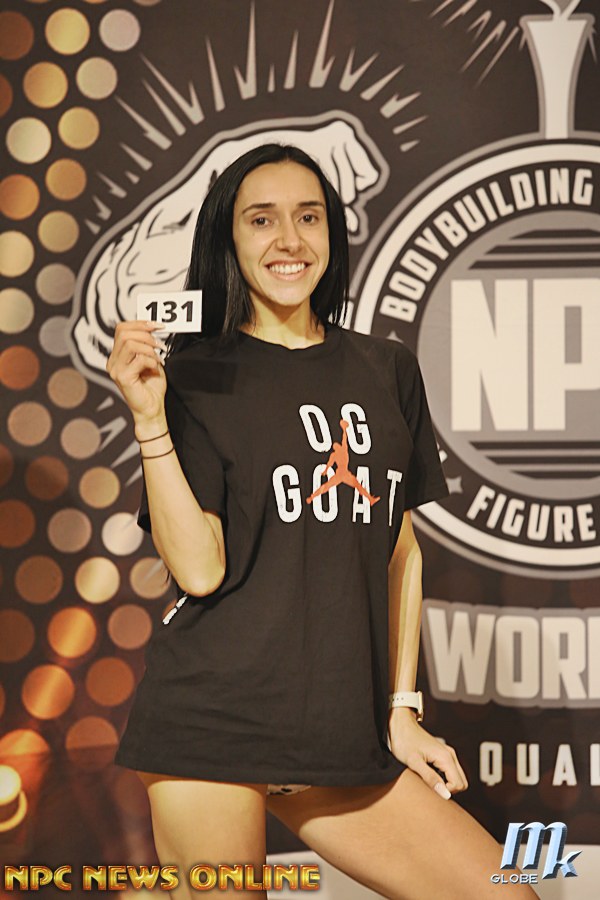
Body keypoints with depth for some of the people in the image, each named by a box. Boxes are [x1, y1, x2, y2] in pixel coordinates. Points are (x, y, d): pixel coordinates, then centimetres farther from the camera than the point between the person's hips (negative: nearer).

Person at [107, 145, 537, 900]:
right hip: (214, 723, -4)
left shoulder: (385, 371, 11)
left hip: (340, 727, 4)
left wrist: (400, 712, 13)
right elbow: (199, 568, -11)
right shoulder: (197, 376, -2)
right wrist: (149, 418, -17)